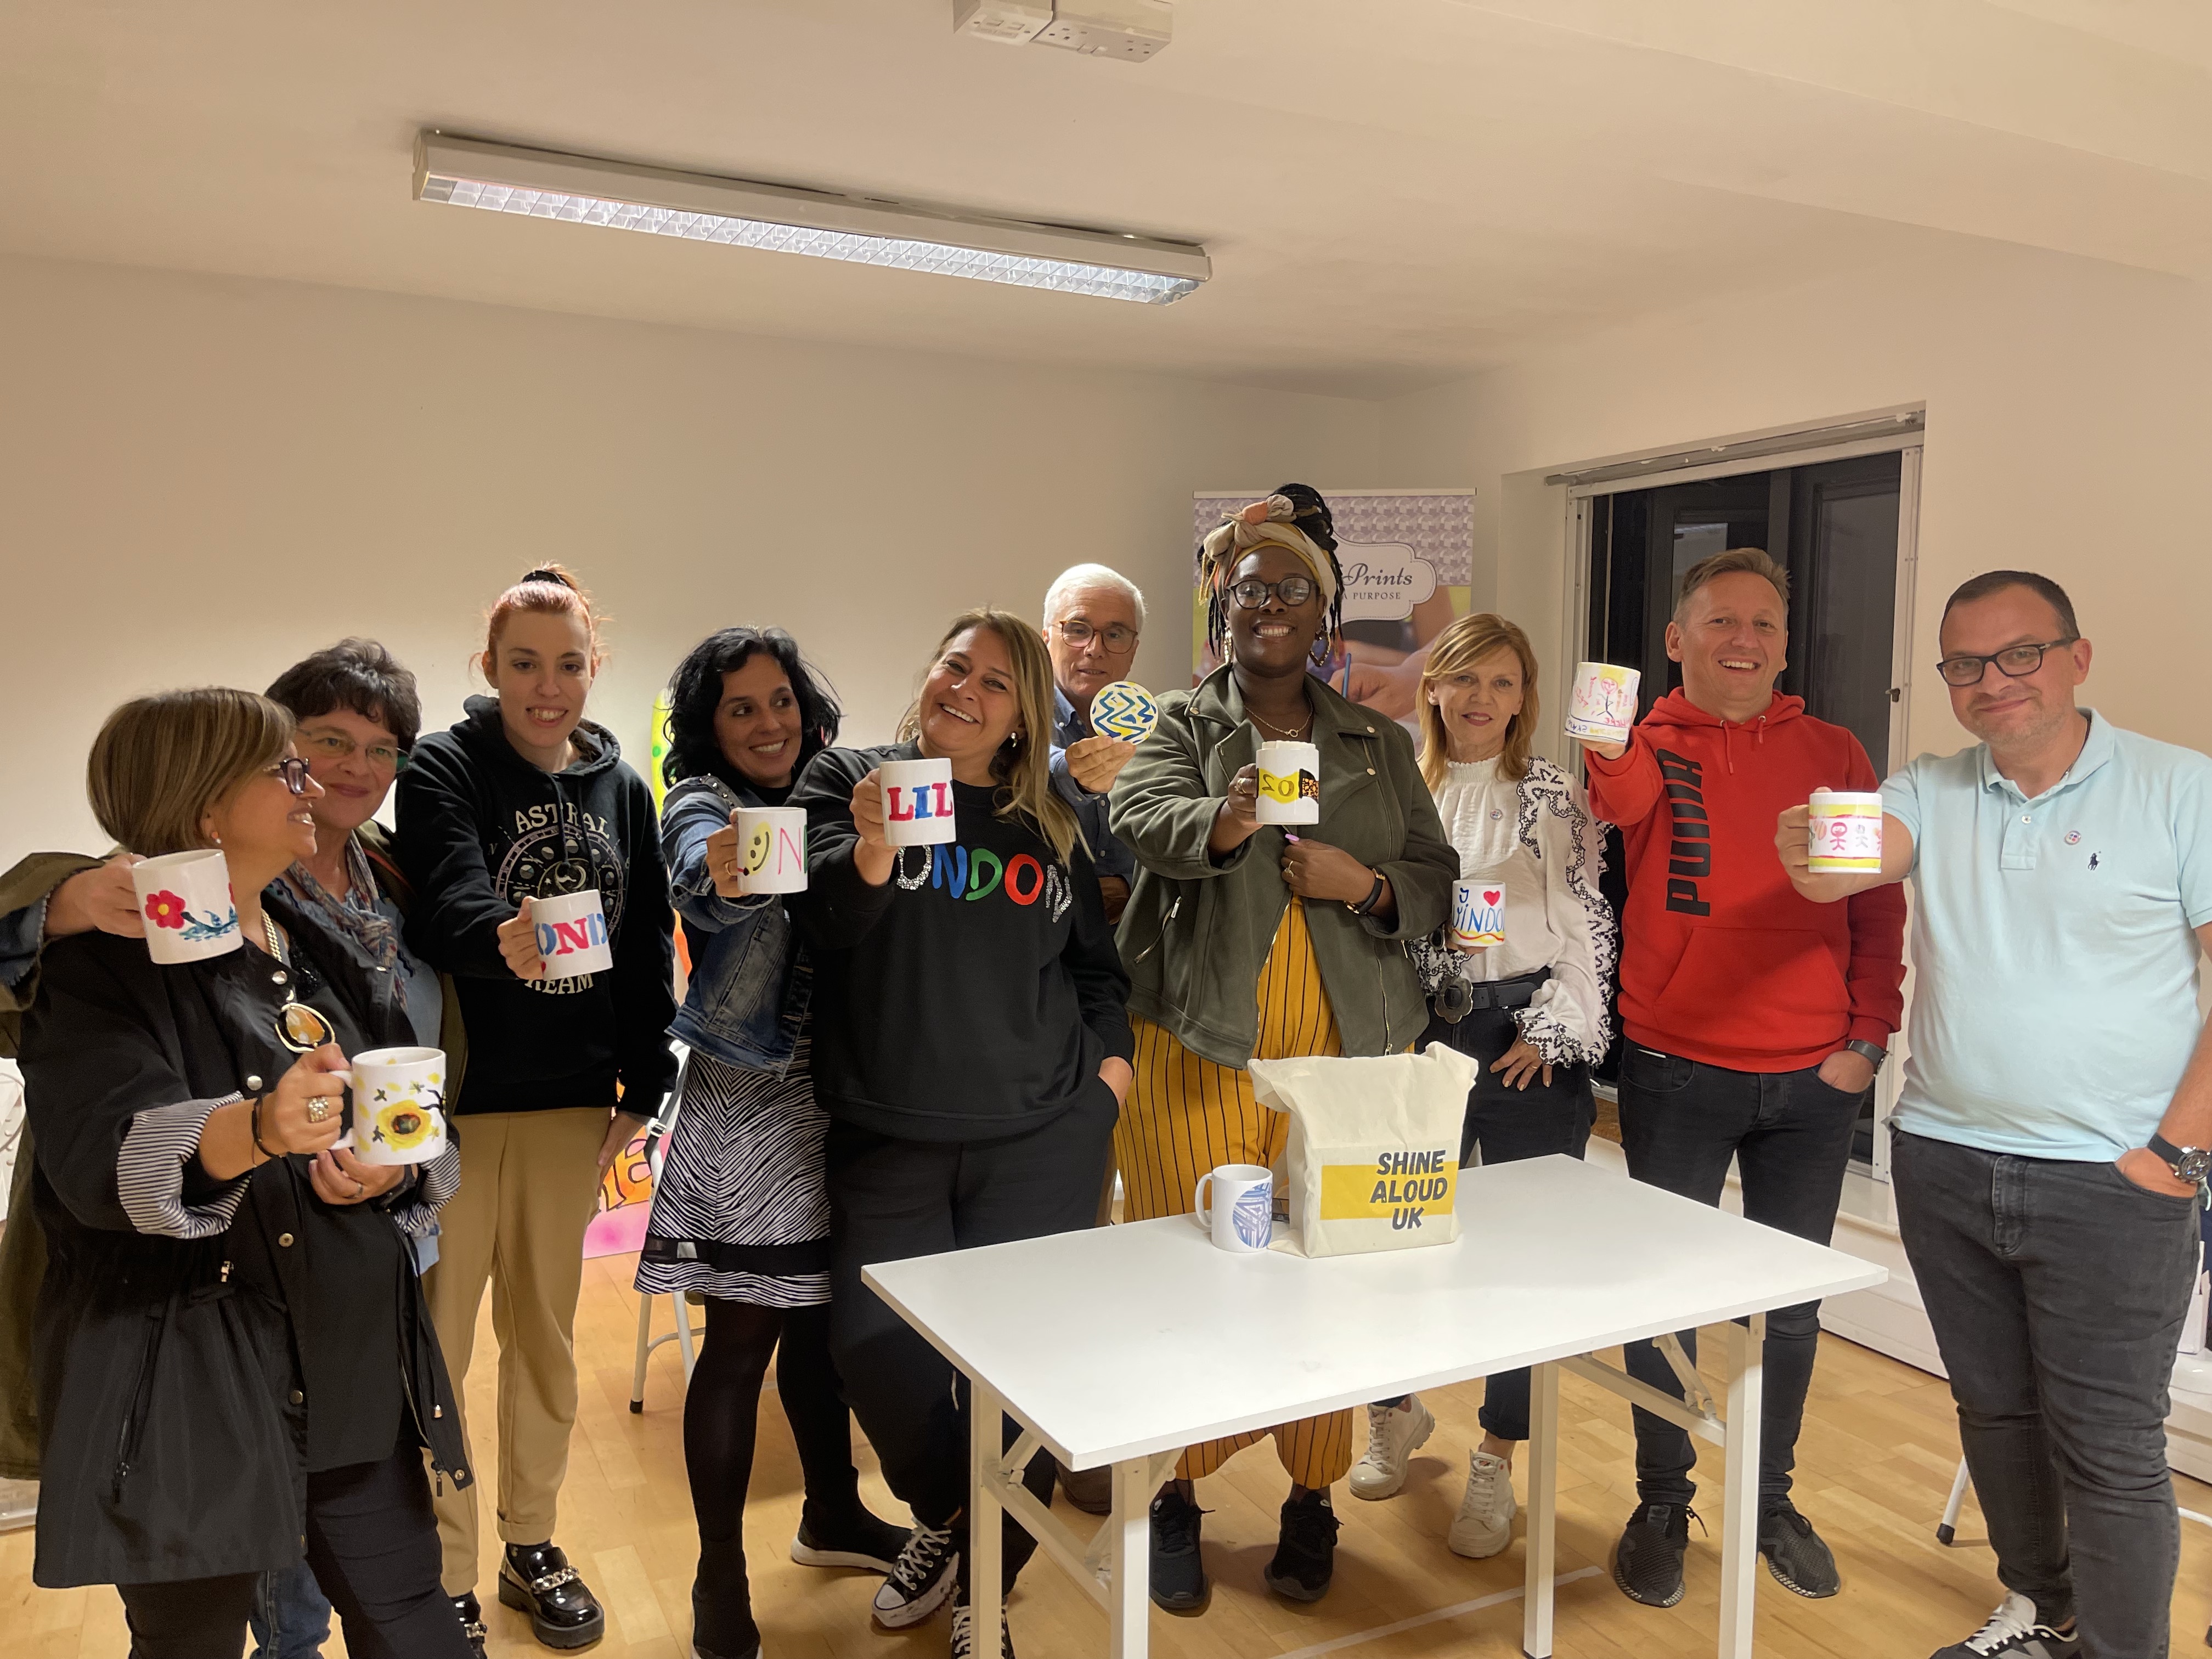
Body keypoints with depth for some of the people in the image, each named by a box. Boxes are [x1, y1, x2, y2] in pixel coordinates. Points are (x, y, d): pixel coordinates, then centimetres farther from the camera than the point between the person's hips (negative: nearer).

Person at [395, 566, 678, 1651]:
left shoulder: (623, 789, 7)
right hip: (453, 1096, -4)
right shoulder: (444, 771, -7)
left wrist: (643, 1089, 5)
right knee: (437, 1345, 4)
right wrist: (500, 937, -47)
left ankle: (531, 1545, 33)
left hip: (572, 1102, 4)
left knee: (546, 1334, 16)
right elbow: (446, 908, -25)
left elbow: (649, 948, 9)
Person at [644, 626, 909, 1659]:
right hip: (749, 1099, -6)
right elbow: (701, 885, -32)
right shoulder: (700, 805, -9)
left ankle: (833, 1515, 37)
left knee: (820, 1313, 18)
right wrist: (721, 876, -54)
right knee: (743, 1336, 1)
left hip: (831, 1089, 6)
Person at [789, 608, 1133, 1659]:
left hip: (1041, 1138, 1)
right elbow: (826, 925, -9)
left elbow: (1095, 964, 19)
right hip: (888, 1138, -1)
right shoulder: (848, 779, 3)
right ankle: (944, 1517, 28)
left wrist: (1109, 1057, 5)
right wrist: (871, 848, -28)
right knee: (872, 1345, -5)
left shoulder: (1051, 825, 10)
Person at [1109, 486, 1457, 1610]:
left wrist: (1367, 883, -8)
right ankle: (1178, 1492, 21)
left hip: (1348, 1055, 2)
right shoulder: (1182, 726, 6)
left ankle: (1312, 1496, 24)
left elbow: (1436, 880, 14)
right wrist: (1224, 822, -36)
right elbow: (1143, 819, -15)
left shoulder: (1379, 746, 15)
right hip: (1203, 1054, -2)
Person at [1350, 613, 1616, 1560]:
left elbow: (1588, 921, -2)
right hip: (1423, 1038, 2)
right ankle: (1397, 1410, 34)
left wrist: (1553, 1030, -9)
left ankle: (1496, 1464, 18)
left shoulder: (1556, 797, 2)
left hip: (1529, 1046, -2)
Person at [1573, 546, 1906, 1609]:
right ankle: (1662, 1504, 27)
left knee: (1793, 1300, 14)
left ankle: (1772, 1499, 34)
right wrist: (1608, 760, -47)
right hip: (1675, 1072, -2)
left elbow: (1880, 906, 6)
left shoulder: (1834, 755, 5)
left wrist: (1867, 1038, -1)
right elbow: (1624, 806, -26)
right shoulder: (1646, 747, -1)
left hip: (1813, 1082, 2)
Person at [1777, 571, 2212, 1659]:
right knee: (1994, 1409, 18)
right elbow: (1847, 866, -15)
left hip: (2110, 1179, -4)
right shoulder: (1929, 792, 3)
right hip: (1945, 1161, 4)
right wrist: (1809, 857, -39)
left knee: (2107, 1441, 2)